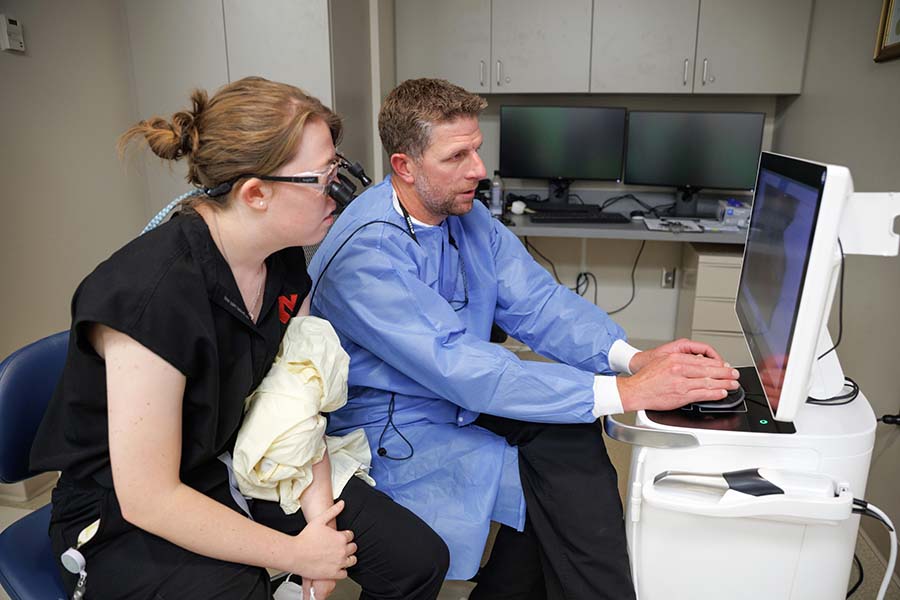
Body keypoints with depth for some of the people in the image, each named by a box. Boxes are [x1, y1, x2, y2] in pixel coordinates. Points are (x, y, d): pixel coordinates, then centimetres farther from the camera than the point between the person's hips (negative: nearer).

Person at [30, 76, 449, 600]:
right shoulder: (153, 291, -29)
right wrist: (295, 554, -16)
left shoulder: (285, 263, -5)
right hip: (127, 518, -5)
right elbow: (148, 499, -25)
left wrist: (319, 509, -13)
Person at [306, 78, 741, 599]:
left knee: (570, 434, -15)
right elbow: (462, 370, -32)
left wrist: (630, 357, -21)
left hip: (462, 399, 7)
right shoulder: (364, 254, -25)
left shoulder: (468, 214, 1)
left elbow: (536, 301, -4)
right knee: (566, 481, -18)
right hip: (398, 434, -7)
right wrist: (623, 393, -34)